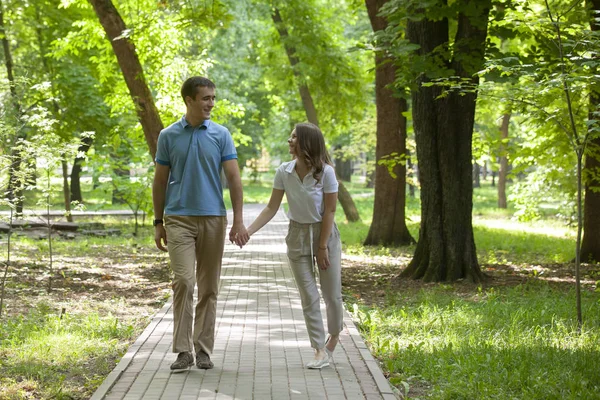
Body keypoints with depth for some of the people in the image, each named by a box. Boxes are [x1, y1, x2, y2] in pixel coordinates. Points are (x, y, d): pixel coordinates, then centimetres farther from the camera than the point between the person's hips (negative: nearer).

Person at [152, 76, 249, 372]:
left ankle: (203, 350, 14)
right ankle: (183, 350, -10)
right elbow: (160, 181, 9)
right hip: (178, 219, -1)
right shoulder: (168, 136, 3)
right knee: (184, 281, -14)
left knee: (208, 287, 5)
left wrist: (238, 220, -10)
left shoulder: (221, 135, 3)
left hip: (213, 218, 1)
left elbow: (234, 178, -1)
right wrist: (158, 222, 6)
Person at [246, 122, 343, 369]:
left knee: (332, 294, 4)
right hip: (298, 235, 3)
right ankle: (320, 351, 6)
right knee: (308, 296, 1)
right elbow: (272, 208, -4)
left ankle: (333, 337, 31)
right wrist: (248, 231, -15)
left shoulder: (325, 172, -16)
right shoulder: (284, 172, -8)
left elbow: (329, 211, -12)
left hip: (325, 233, -2)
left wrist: (323, 246, -12)